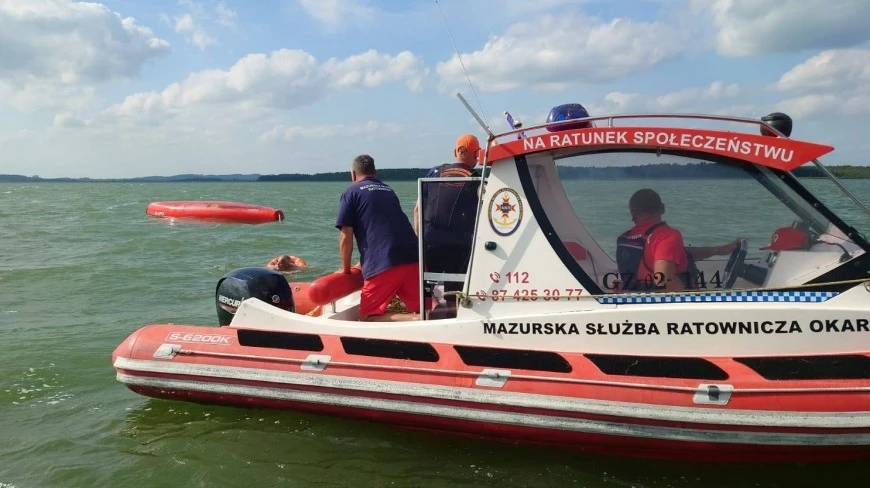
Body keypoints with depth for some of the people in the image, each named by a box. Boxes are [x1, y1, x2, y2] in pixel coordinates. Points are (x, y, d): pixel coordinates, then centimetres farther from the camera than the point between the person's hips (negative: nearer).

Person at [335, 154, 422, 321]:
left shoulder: (351, 193, 9)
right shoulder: (389, 190, 27)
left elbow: (346, 237, 1)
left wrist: (346, 269, 15)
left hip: (382, 265, -5)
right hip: (413, 258, 6)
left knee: (367, 317, 5)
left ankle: (418, 321, -19)